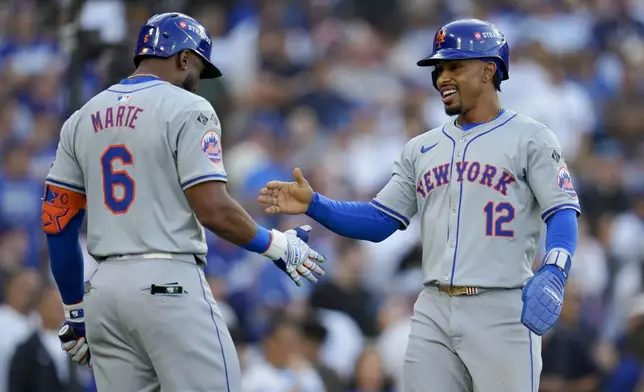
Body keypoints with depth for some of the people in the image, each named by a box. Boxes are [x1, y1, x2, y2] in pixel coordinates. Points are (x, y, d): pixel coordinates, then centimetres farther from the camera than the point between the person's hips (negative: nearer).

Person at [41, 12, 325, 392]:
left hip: (104, 289, 7)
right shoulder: (186, 110, -5)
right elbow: (214, 210, -13)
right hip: (169, 283, -7)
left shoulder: (82, 119, 14)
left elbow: (57, 221, 12)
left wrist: (75, 311, 19)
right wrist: (278, 246, 3)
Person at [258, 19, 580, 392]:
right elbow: (379, 221, 15)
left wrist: (553, 273, -26)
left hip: (502, 313, -5)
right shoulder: (421, 149, 17)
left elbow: (563, 214, -8)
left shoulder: (530, 138, 1)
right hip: (434, 312, 5)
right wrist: (314, 205, 0)